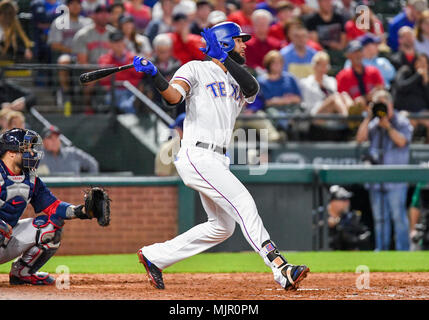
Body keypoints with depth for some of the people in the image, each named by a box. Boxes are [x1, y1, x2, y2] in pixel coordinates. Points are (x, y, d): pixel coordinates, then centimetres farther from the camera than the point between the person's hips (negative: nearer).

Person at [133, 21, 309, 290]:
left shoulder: (238, 81, 19)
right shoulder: (196, 69, 1)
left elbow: (252, 88, -5)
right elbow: (174, 95, -16)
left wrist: (224, 59, -13)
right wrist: (155, 76, -34)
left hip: (217, 161, 9)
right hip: (196, 155, -9)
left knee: (222, 226, 14)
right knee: (244, 204, -19)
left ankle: (154, 256, 22)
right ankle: (281, 269, -28)